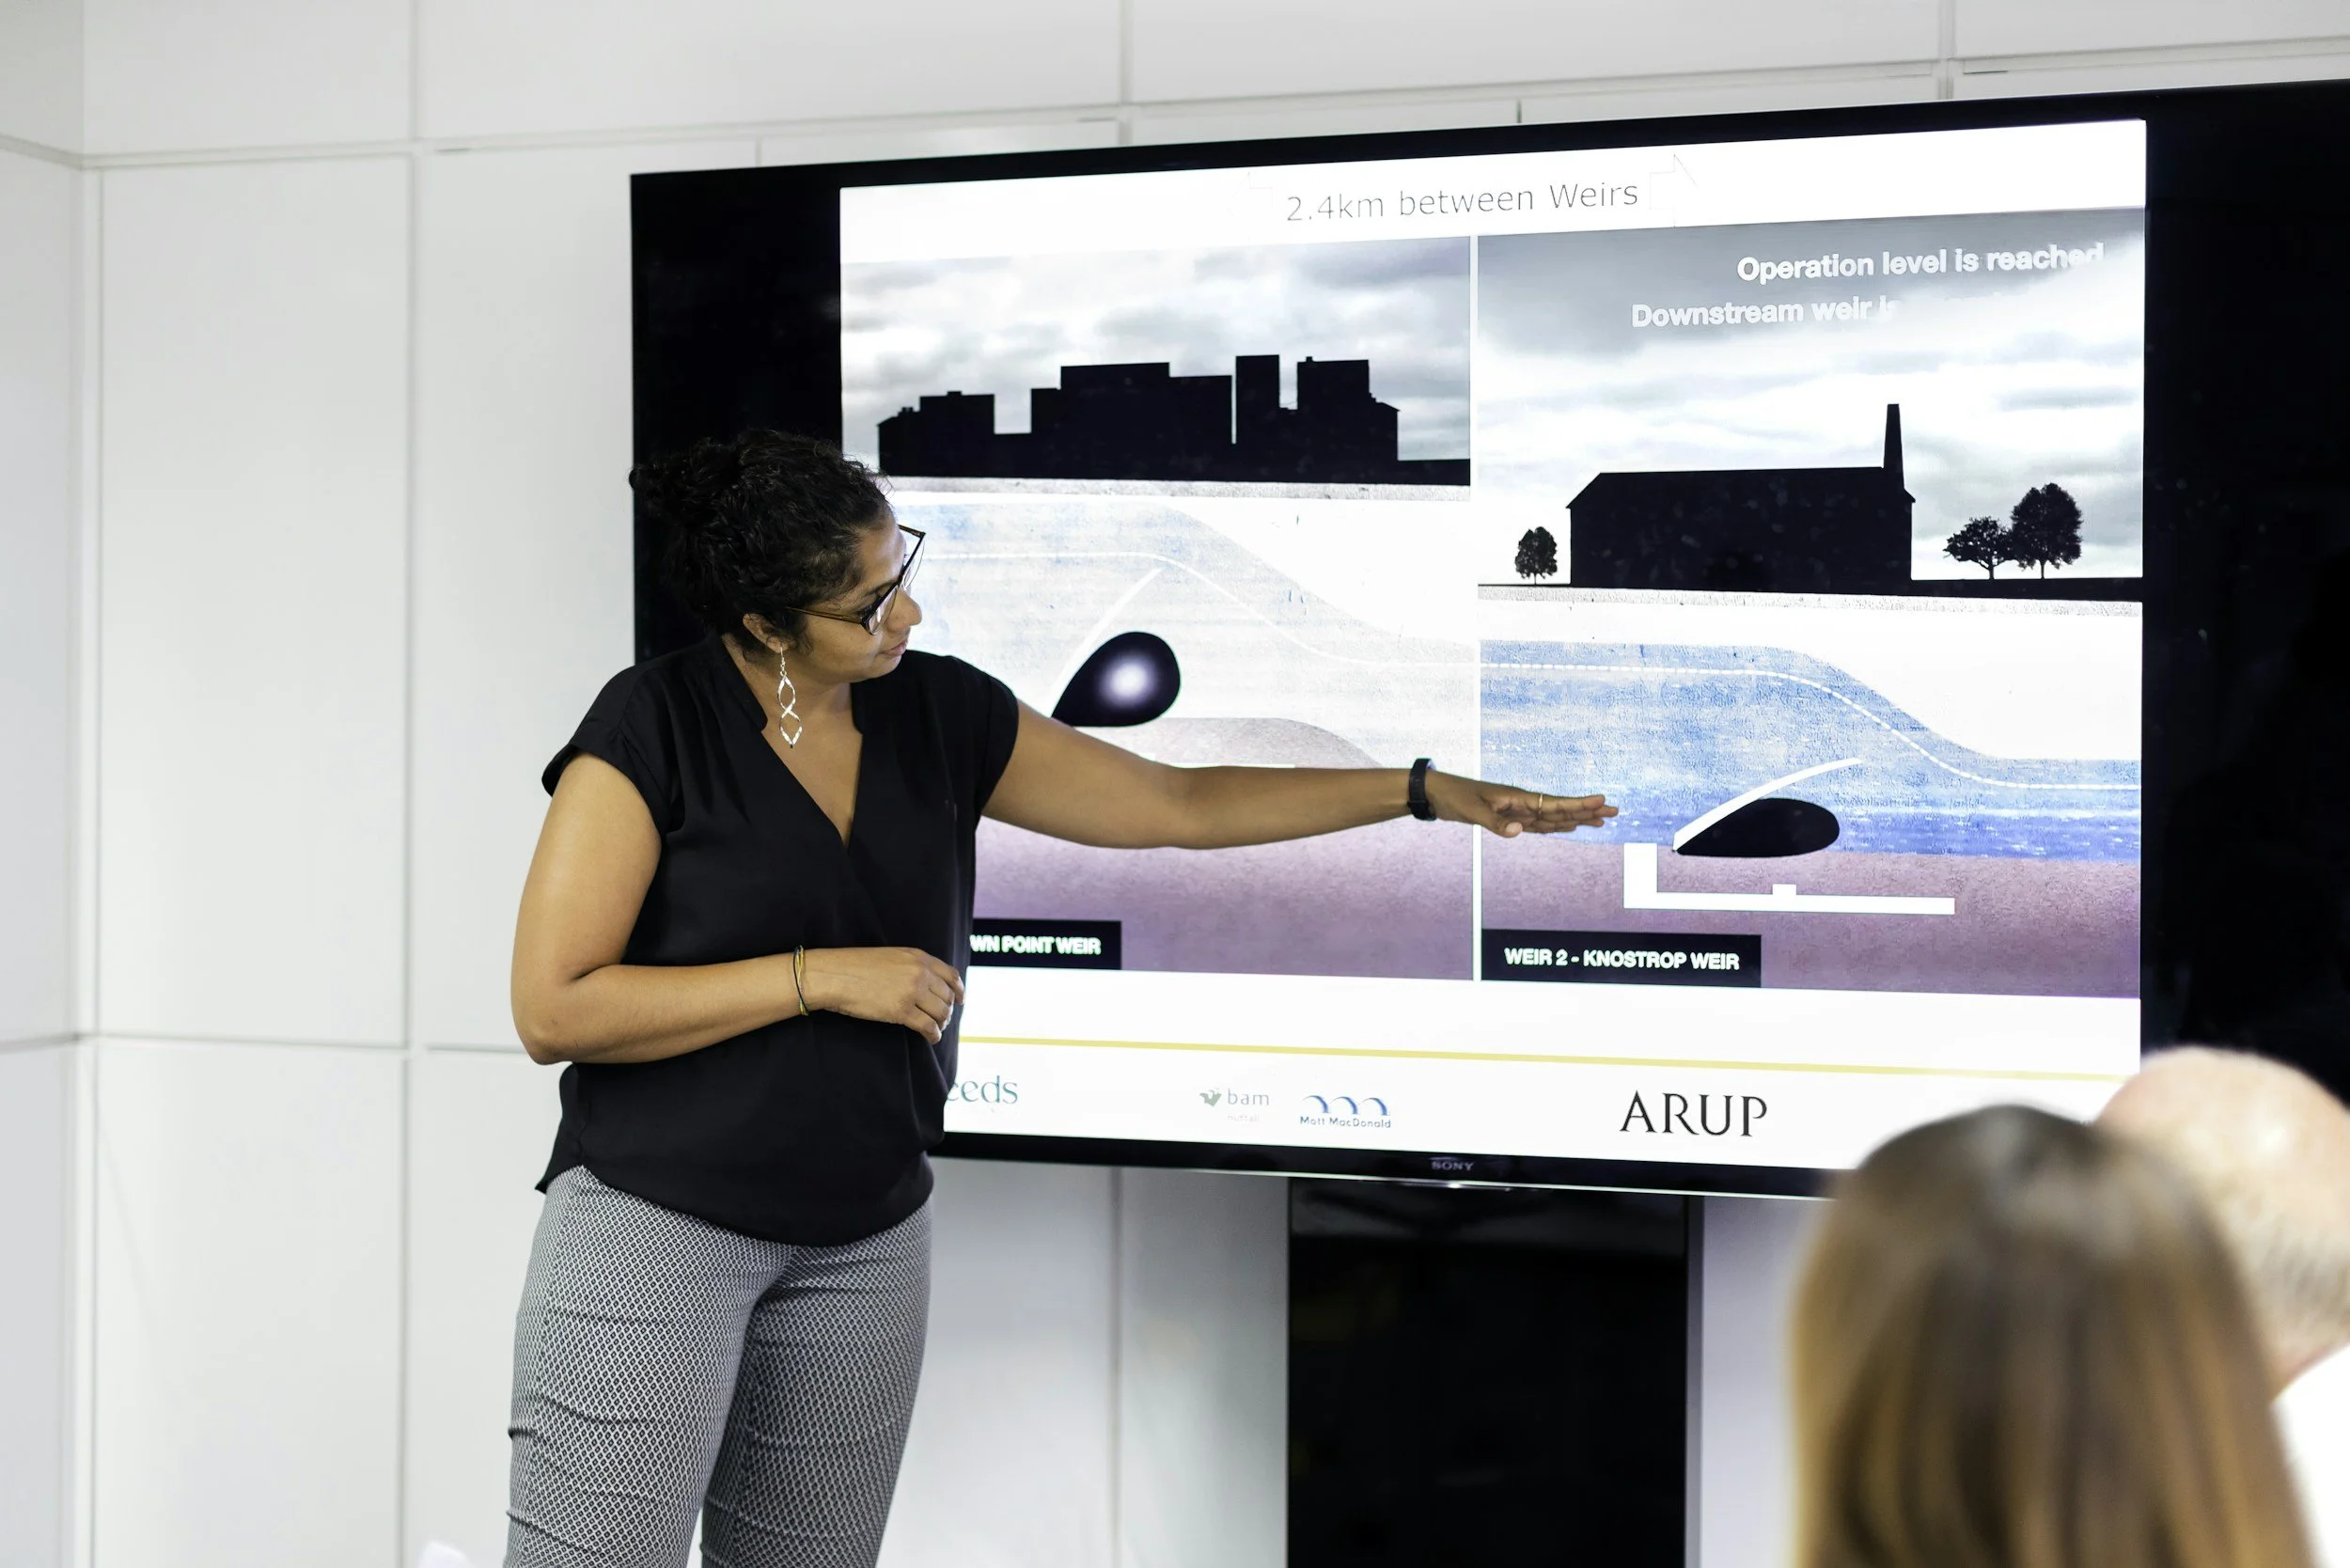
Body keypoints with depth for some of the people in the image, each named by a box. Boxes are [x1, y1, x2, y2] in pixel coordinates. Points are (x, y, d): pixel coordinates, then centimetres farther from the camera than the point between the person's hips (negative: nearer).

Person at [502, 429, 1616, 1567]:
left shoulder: (938, 714, 3)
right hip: (653, 1217, -5)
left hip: (865, 1239, 5)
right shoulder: (650, 728, -12)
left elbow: (1179, 804, 10)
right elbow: (551, 1010, -16)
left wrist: (1429, 791, 7)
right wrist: (818, 977, -19)